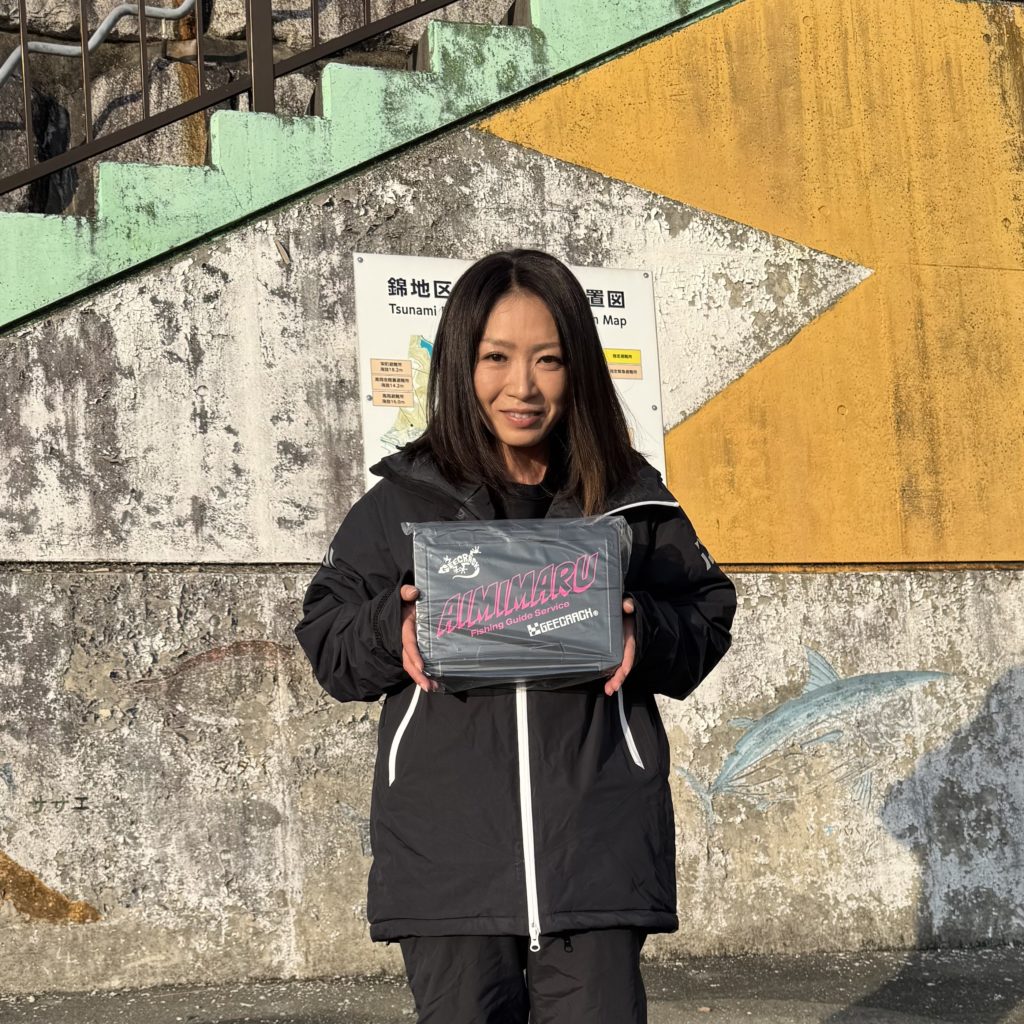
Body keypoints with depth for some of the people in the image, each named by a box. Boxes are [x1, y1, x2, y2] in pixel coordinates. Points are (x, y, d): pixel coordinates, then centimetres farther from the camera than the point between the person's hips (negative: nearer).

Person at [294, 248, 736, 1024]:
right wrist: (395, 623, -11)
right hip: (448, 854, 0)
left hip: (598, 851, 0)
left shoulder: (629, 499, 6)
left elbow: (706, 619, 13)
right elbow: (326, 641, 10)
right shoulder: (401, 504, 5)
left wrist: (645, 632, -9)